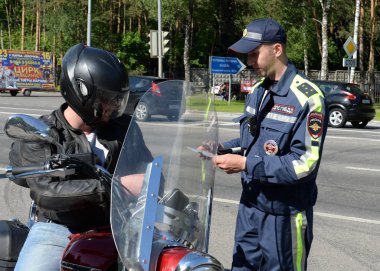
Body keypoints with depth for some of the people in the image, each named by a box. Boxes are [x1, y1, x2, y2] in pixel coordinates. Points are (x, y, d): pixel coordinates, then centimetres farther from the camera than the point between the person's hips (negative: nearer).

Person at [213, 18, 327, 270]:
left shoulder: (307, 98, -18)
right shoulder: (257, 91, 9)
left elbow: (304, 163, -23)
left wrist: (246, 165, -24)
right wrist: (223, 149, 2)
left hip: (284, 213, -8)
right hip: (250, 205, 8)